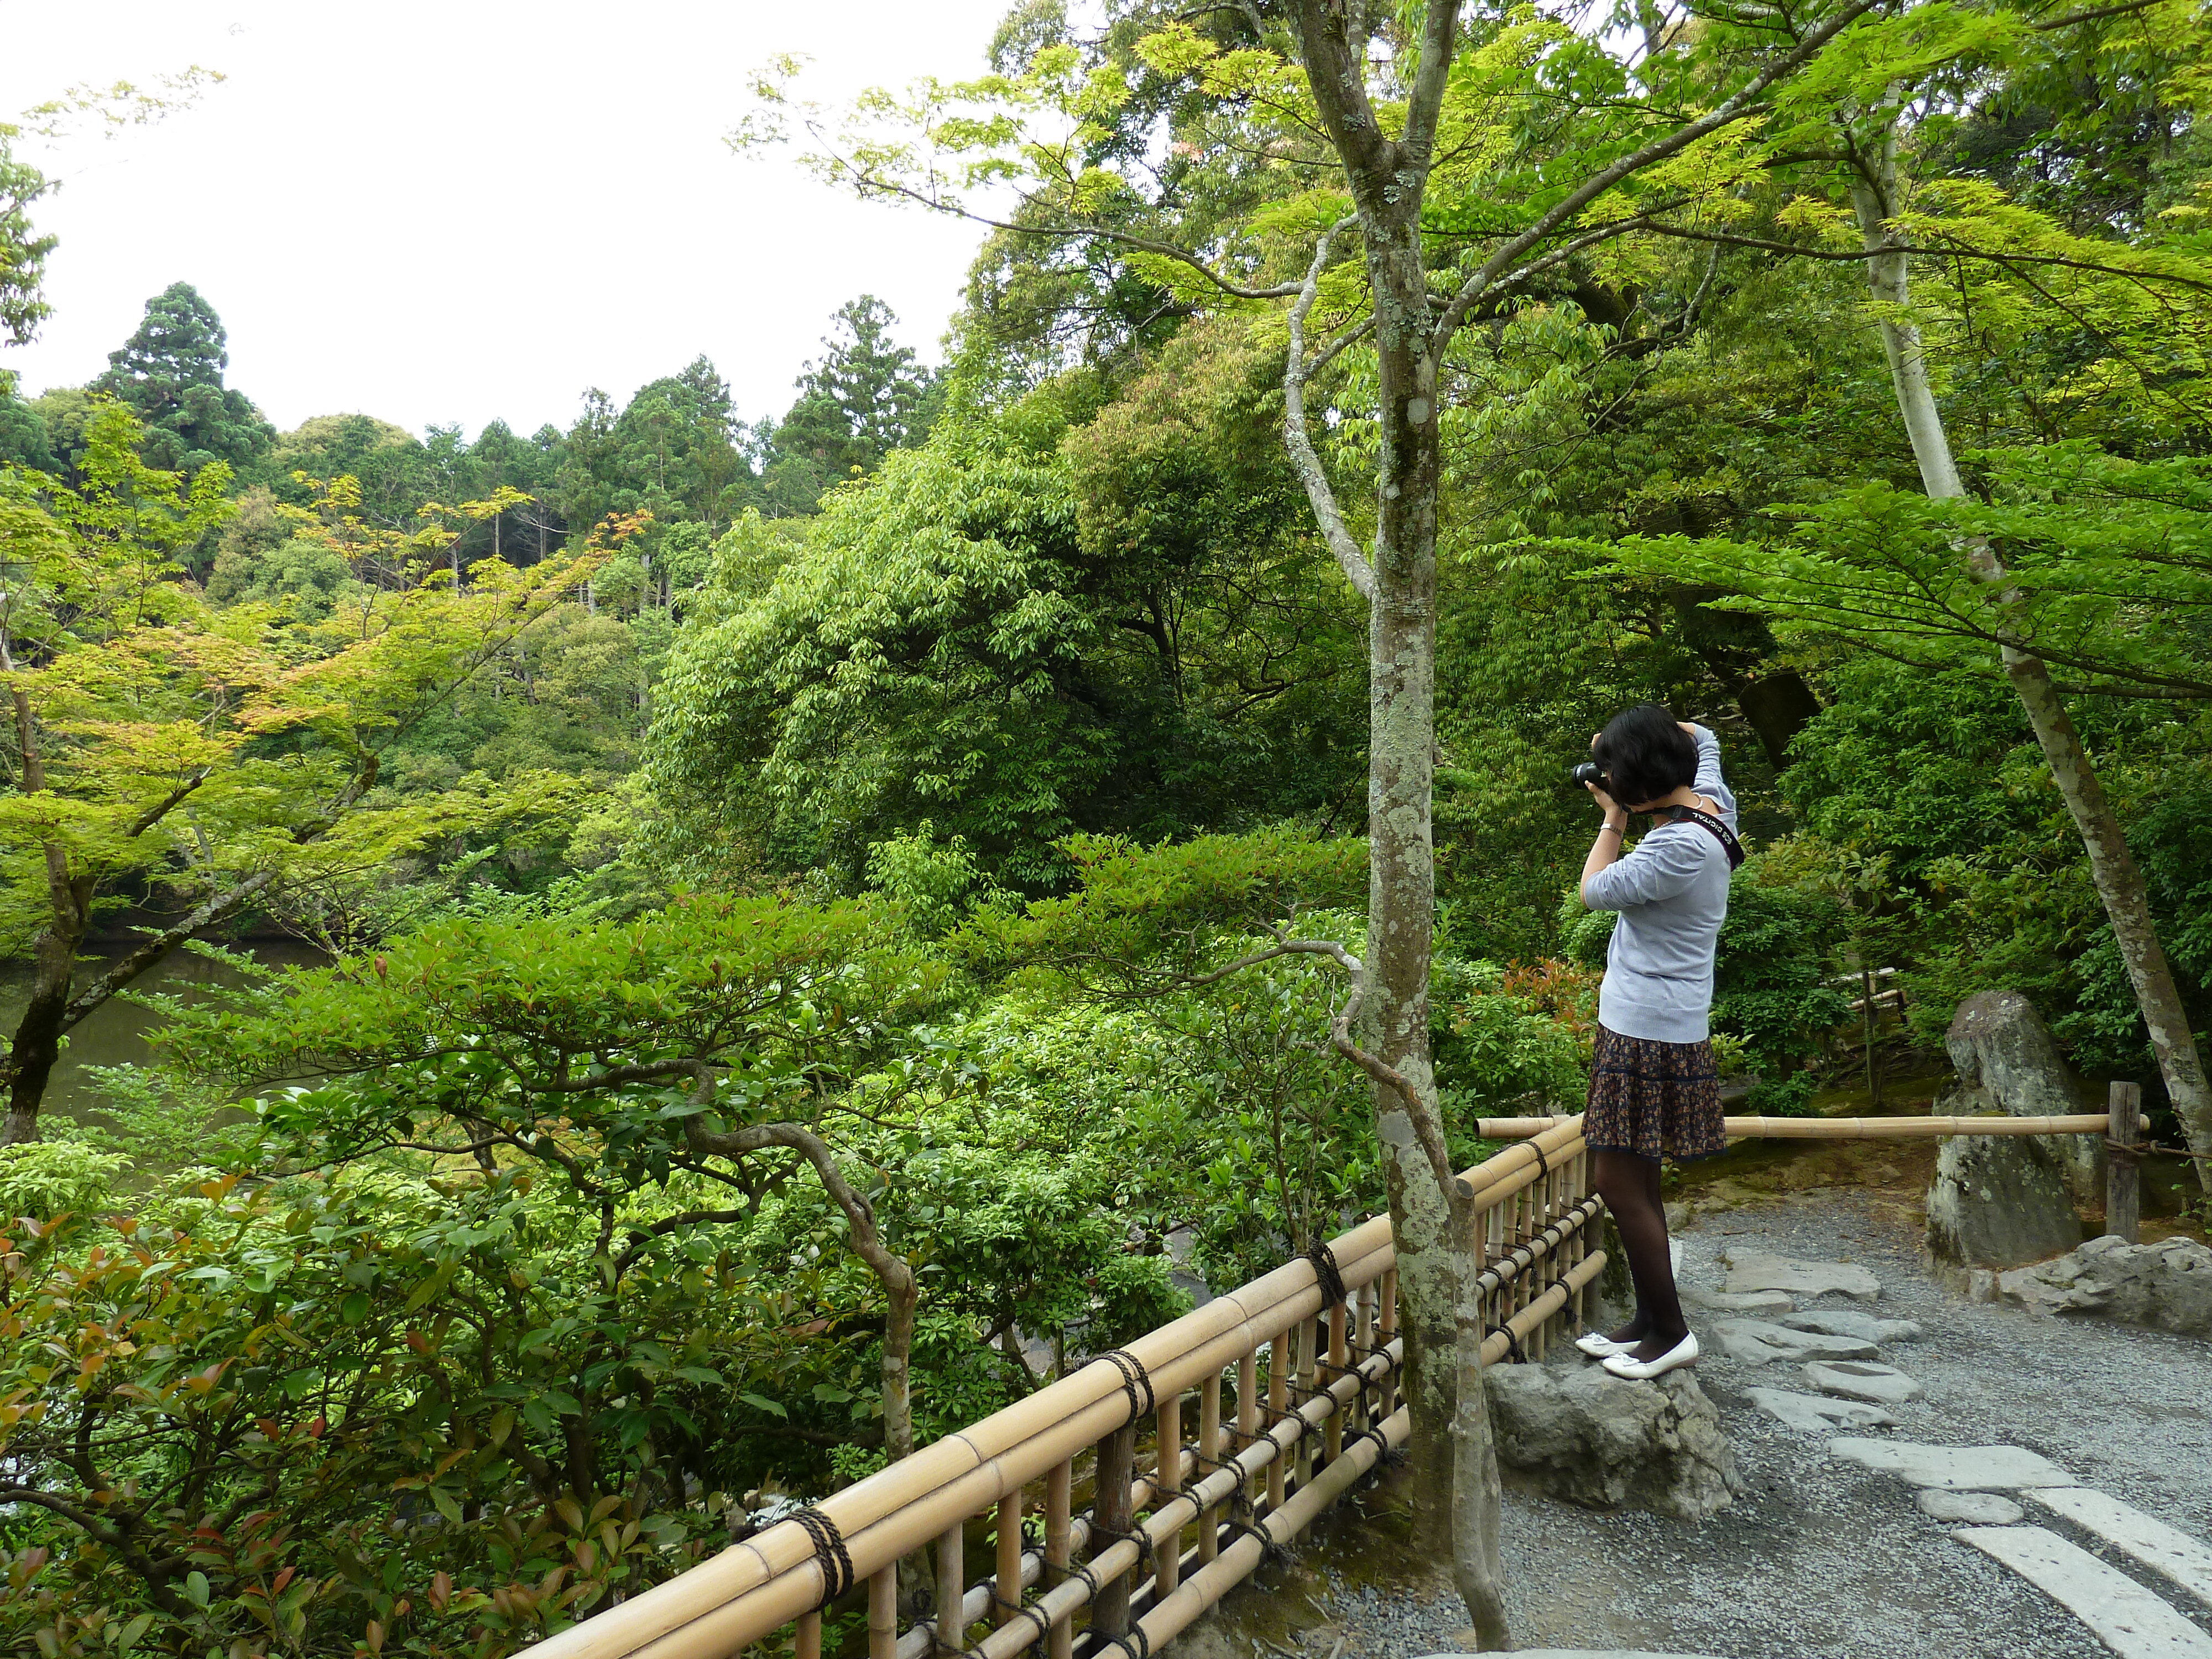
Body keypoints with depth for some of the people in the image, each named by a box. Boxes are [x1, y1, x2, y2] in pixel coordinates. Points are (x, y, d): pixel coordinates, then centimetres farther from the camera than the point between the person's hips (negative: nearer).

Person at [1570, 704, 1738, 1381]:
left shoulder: (1680, 848, -24)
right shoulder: (1712, 802, 4)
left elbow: (1595, 890, -13)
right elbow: (1698, 735, 24)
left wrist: (1614, 818, -1)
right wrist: (1633, 737, 8)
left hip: (1648, 1035, -10)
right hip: (1646, 1026, 10)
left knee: (1619, 1181, -3)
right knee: (1635, 1180, 16)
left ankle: (1671, 1333, 10)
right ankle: (1648, 1321, 26)